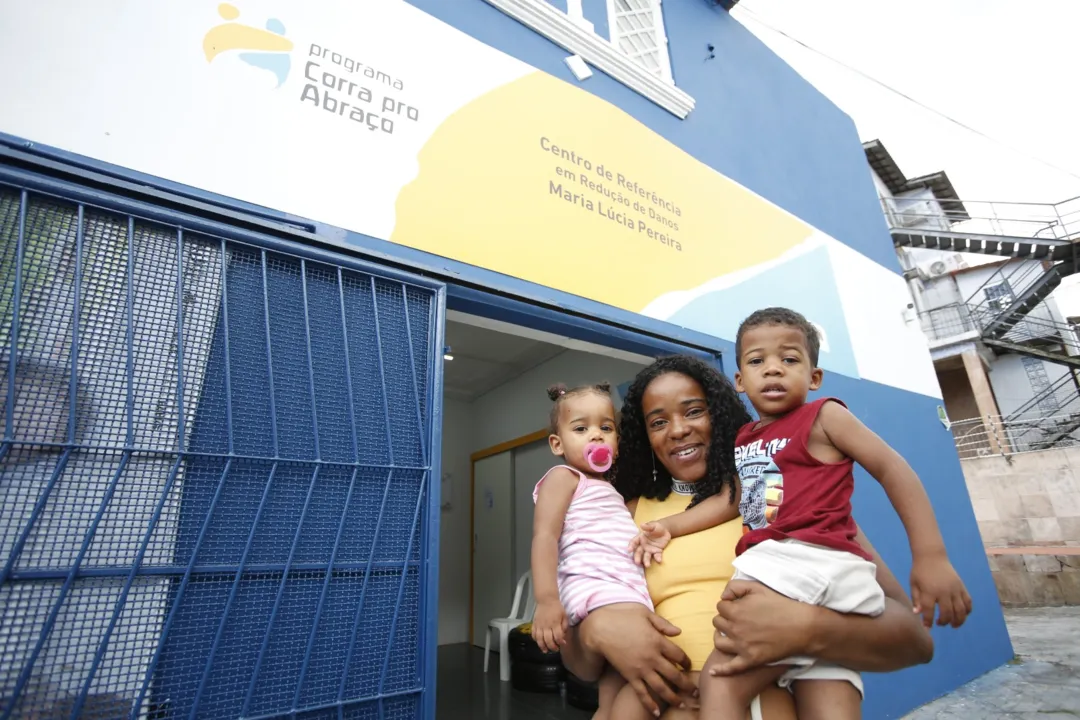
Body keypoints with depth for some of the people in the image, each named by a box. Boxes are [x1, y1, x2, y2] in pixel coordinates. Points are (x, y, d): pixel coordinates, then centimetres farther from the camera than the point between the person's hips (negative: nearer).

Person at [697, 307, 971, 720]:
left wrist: (931, 556, -9)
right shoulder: (741, 439, 19)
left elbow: (893, 469, -1)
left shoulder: (822, 416, 4)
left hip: (814, 564, -6)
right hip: (772, 567, 6)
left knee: (721, 684, -13)